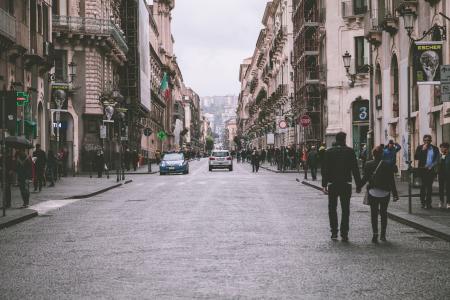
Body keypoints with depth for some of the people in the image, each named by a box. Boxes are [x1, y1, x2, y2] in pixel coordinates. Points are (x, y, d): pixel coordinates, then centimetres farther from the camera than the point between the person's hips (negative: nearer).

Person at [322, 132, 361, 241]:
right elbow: (355, 169, -3)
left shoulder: (329, 152, -1)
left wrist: (324, 185, 1)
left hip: (332, 184, 1)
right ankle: (344, 233, 1)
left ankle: (334, 232, 8)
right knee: (345, 209, 5)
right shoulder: (350, 151, -3)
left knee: (332, 208, 11)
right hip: (346, 184, 0)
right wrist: (358, 184, 2)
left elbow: (325, 169, -2)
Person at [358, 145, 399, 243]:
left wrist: (359, 187, 13)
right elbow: (392, 181, -5)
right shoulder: (388, 165, -5)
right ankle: (383, 234, 14)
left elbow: (365, 178, -4)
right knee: (383, 213, 13)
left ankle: (375, 235, -5)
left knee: (374, 213, 3)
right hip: (385, 193, 1)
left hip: (372, 192, -1)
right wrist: (395, 194, -1)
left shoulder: (368, 165, -5)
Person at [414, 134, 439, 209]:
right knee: (423, 185, -6)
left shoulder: (435, 149, 8)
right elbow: (415, 157, -7)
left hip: (431, 170, 2)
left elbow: (437, 160, 7)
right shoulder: (420, 148, 4)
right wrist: (422, 150, -14)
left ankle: (428, 203, 10)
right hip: (422, 169, -2)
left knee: (429, 186, 5)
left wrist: (431, 166, -5)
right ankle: (423, 202, -1)